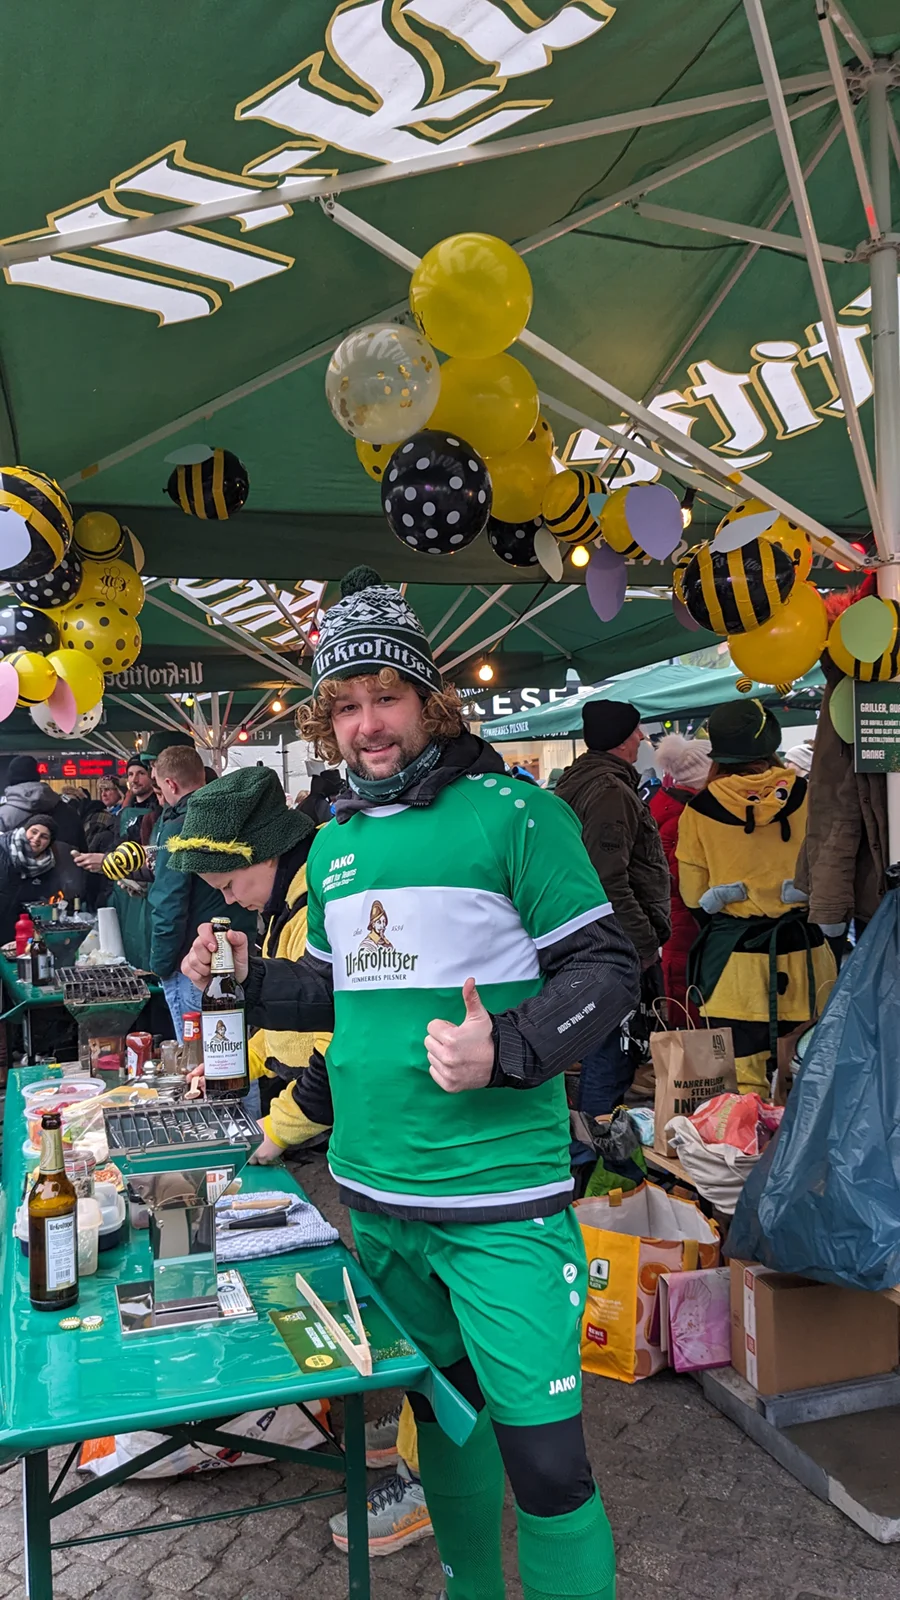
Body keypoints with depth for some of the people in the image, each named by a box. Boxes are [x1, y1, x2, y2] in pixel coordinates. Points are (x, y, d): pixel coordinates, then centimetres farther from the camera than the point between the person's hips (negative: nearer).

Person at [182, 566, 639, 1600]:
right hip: (374, 1195, 6)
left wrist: (505, 1051, -24)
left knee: (544, 1459, -3)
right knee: (442, 1415, 24)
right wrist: (247, 980, 4)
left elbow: (605, 970, -10)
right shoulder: (333, 844, 10)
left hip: (499, 1201, -6)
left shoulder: (510, 812, -10)